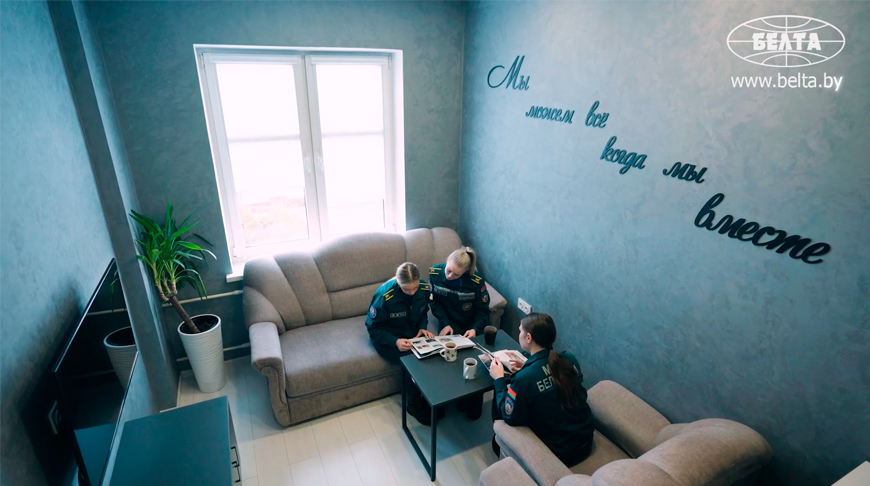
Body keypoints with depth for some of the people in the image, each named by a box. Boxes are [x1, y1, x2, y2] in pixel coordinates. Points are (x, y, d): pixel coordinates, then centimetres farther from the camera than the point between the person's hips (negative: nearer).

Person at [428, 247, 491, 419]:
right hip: (450, 323, 1)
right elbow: (434, 302, -5)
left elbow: (483, 311, -11)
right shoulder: (435, 273, -19)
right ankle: (461, 397, 6)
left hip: (473, 325, -1)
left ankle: (474, 403, 9)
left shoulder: (476, 281, -25)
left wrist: (475, 329, -27)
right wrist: (445, 324, -16)